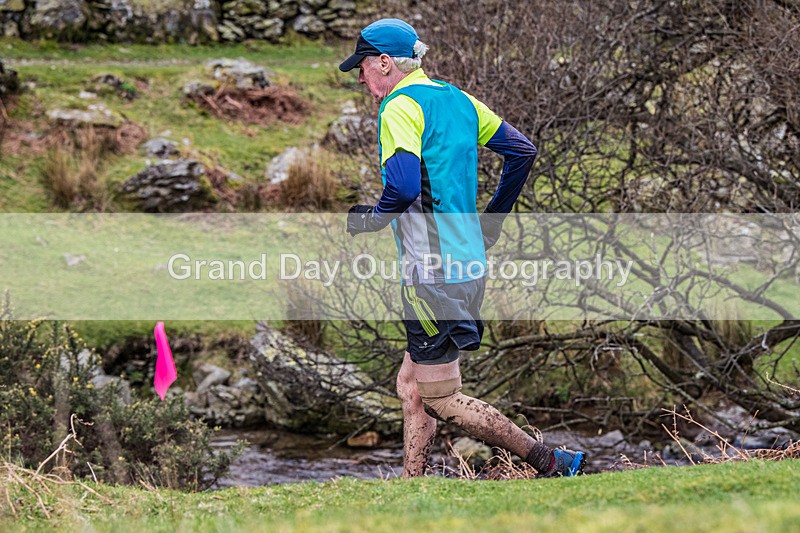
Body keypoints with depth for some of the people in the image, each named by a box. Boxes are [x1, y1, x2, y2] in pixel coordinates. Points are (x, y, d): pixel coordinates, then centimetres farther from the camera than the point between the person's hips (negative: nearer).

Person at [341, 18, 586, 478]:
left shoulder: (400, 107, -12)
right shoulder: (457, 99, 14)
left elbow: (403, 187, -27)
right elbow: (523, 151, 18)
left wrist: (368, 219, -7)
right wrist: (491, 224, 24)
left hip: (434, 274, -9)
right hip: (469, 263, 9)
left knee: (440, 399, -2)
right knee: (412, 388, 16)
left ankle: (552, 464, -4)